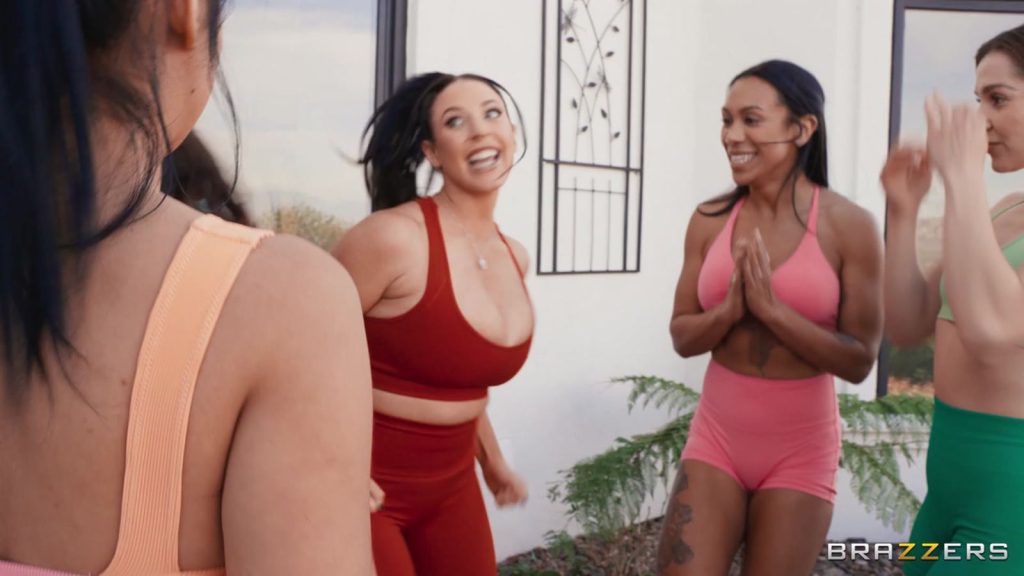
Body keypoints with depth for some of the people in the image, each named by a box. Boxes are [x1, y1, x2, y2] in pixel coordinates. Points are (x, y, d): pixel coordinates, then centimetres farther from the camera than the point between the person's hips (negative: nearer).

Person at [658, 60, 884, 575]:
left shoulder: (849, 225, -11)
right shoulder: (710, 221, -2)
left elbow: (859, 361, -12)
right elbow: (682, 336, 3)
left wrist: (769, 306, -21)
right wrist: (730, 309, -17)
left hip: (799, 451, -2)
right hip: (715, 439, 2)